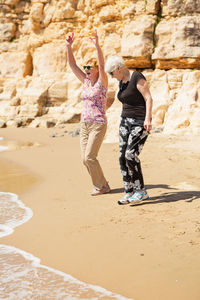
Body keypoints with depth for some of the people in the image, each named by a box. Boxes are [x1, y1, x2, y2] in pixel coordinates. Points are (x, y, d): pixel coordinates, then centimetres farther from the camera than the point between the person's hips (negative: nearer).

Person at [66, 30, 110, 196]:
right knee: (85, 159, 4)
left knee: (89, 157, -12)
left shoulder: (102, 81, -6)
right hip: (85, 124, 7)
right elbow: (72, 65, 7)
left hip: (98, 124, -7)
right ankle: (101, 184, 19)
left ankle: (102, 185, 6)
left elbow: (102, 65, -24)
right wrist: (69, 46, -4)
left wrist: (97, 45, -36)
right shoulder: (86, 81, 11)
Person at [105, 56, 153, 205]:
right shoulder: (122, 82, 13)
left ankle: (141, 191, -6)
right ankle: (129, 192, 8)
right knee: (123, 157, 1)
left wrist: (147, 118, -27)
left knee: (131, 155, -19)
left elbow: (149, 98, -17)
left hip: (140, 123, -9)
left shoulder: (137, 77, -12)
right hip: (125, 122, 9)